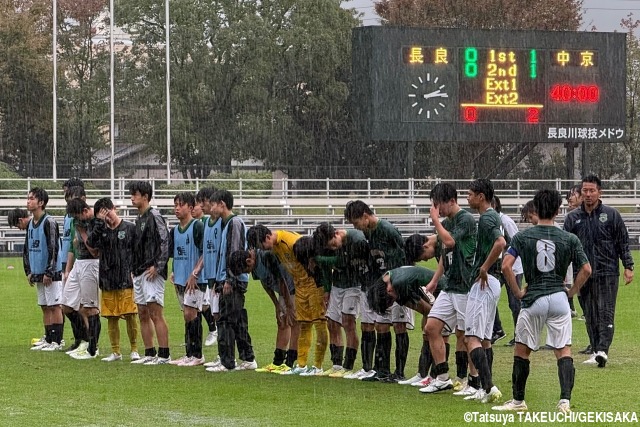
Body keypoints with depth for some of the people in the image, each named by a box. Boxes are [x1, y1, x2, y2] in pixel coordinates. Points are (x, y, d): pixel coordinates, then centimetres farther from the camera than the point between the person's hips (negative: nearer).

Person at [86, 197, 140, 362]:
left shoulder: (130, 228, 0)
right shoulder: (101, 230, 9)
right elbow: (91, 243, -10)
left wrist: (134, 272, -7)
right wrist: (99, 222, -13)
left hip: (126, 280, -4)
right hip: (107, 280, 4)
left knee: (130, 315, -5)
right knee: (111, 317, 7)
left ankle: (134, 350, 6)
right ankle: (115, 352, 15)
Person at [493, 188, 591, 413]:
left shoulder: (522, 237, -1)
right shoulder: (569, 239, 2)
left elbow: (506, 266, -9)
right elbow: (586, 269, 0)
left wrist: (518, 292, 1)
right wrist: (571, 291, 11)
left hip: (533, 300, -1)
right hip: (559, 298, 1)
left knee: (521, 351, 13)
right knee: (564, 351, 4)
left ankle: (518, 401, 20)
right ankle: (565, 400, -11)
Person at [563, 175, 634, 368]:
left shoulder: (611, 215, 4)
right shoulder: (573, 218, 9)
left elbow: (623, 242, 5)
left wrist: (628, 266, -2)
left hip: (608, 273, -3)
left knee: (606, 313, -10)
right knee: (590, 316, 5)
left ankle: (603, 350, -18)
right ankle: (596, 351, 10)